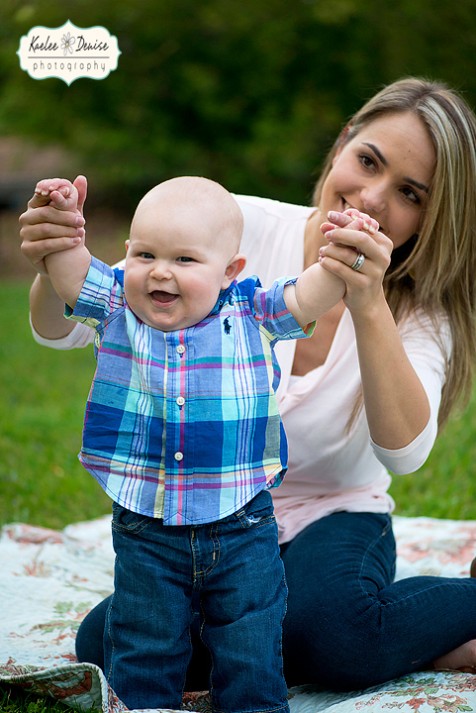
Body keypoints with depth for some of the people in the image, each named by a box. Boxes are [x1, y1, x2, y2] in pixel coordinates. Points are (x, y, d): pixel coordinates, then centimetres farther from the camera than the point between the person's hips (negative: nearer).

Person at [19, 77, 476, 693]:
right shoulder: (244, 230, -13)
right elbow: (62, 328, -13)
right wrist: (56, 265, -37)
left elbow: (403, 451, -31)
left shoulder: (420, 311, -11)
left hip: (331, 519, -2)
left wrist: (369, 307, -45)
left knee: (331, 633, -36)